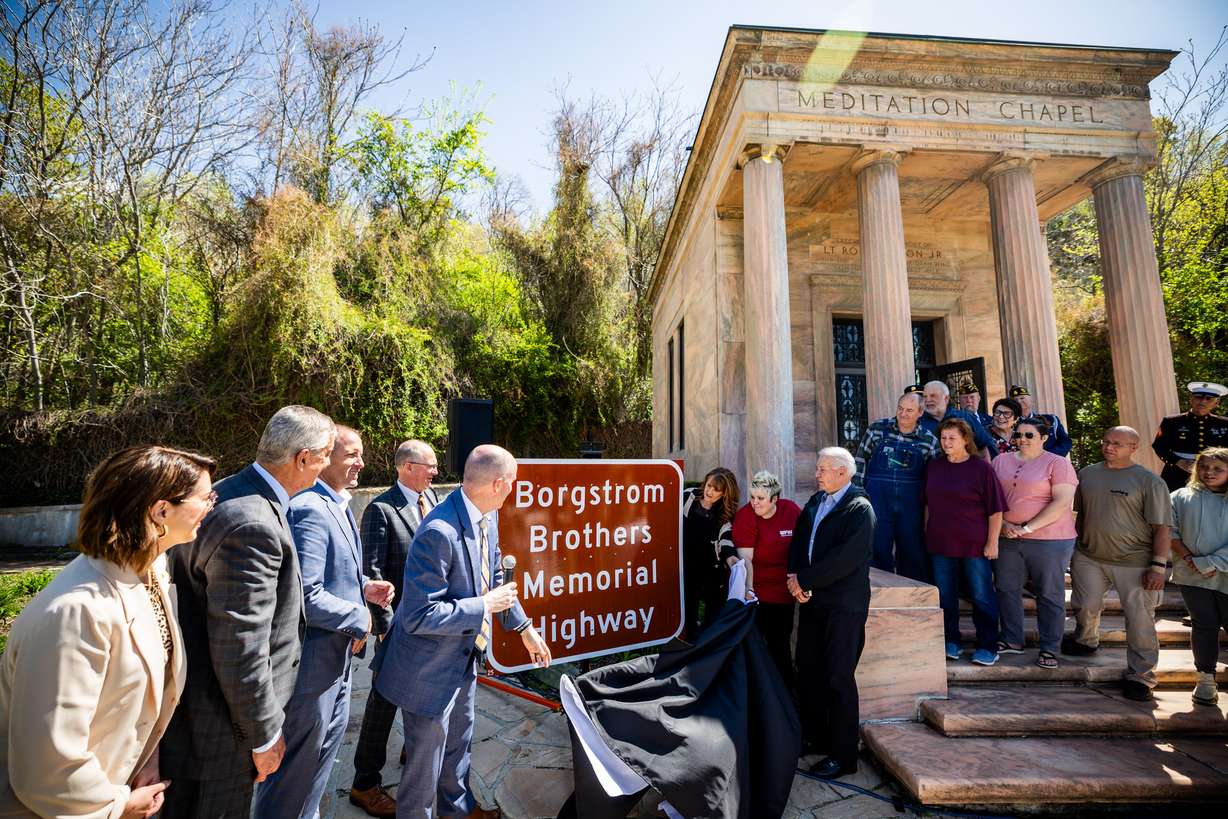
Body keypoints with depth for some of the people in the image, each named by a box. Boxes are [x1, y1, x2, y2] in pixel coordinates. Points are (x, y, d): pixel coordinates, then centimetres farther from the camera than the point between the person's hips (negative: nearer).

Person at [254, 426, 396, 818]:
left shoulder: (337, 505, 5)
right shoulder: (310, 510, -27)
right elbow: (307, 598, -30)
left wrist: (364, 586, -1)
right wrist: (360, 617, -18)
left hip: (336, 654, 10)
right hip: (313, 658, -10)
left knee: (329, 739, 27)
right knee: (299, 756, 11)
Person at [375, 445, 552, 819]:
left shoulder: (488, 517, -7)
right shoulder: (439, 532, -35)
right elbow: (418, 616, -31)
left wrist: (525, 628, 11)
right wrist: (484, 605, -24)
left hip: (465, 655, 9)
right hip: (431, 667, -9)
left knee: (459, 742, 30)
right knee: (426, 758, 15)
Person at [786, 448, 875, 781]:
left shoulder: (859, 508, -12)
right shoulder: (815, 501, 10)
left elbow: (846, 557, -21)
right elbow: (798, 540, 10)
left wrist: (804, 581, -16)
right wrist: (794, 576, -7)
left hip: (844, 605, -7)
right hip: (812, 599, 7)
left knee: (839, 678, 1)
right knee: (808, 670, 15)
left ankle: (843, 756, 16)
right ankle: (814, 737, 33)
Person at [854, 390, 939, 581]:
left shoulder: (930, 441, 2)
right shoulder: (877, 429, 0)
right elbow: (860, 461, 3)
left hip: (911, 506, 1)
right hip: (877, 500, -1)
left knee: (913, 554, 11)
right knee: (878, 551, 6)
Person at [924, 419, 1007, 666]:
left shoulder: (981, 468, -7)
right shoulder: (934, 467, 7)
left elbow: (995, 510, -7)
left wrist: (992, 542, -10)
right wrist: (928, 533, 13)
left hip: (974, 544, -4)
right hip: (941, 544, 4)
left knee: (981, 597, 6)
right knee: (945, 597, 10)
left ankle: (987, 647, 20)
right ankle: (951, 643, 24)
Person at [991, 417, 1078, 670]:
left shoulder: (1057, 463, -4)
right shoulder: (1001, 461, 9)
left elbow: (1062, 502, -13)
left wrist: (1027, 528, -16)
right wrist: (1003, 524, -8)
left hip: (1049, 540, -4)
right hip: (1007, 539, 4)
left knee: (1049, 594, 6)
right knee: (1006, 590, 10)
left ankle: (1049, 648, 20)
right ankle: (1012, 640, 25)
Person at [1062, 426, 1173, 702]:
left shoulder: (1149, 481, -7)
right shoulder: (1087, 474, 5)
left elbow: (1161, 527, -8)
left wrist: (1158, 566, -14)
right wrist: (1074, 548, 12)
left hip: (1135, 563, -3)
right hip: (1089, 558, 3)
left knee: (1140, 620, 3)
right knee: (1086, 608, 12)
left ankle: (1140, 677, 17)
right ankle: (1085, 642, 39)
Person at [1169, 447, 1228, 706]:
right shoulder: (1182, 497, 5)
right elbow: (1171, 532, 2)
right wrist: (1190, 559, -9)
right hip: (1193, 576, 1)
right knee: (1204, 625, 5)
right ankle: (1206, 679, 13)